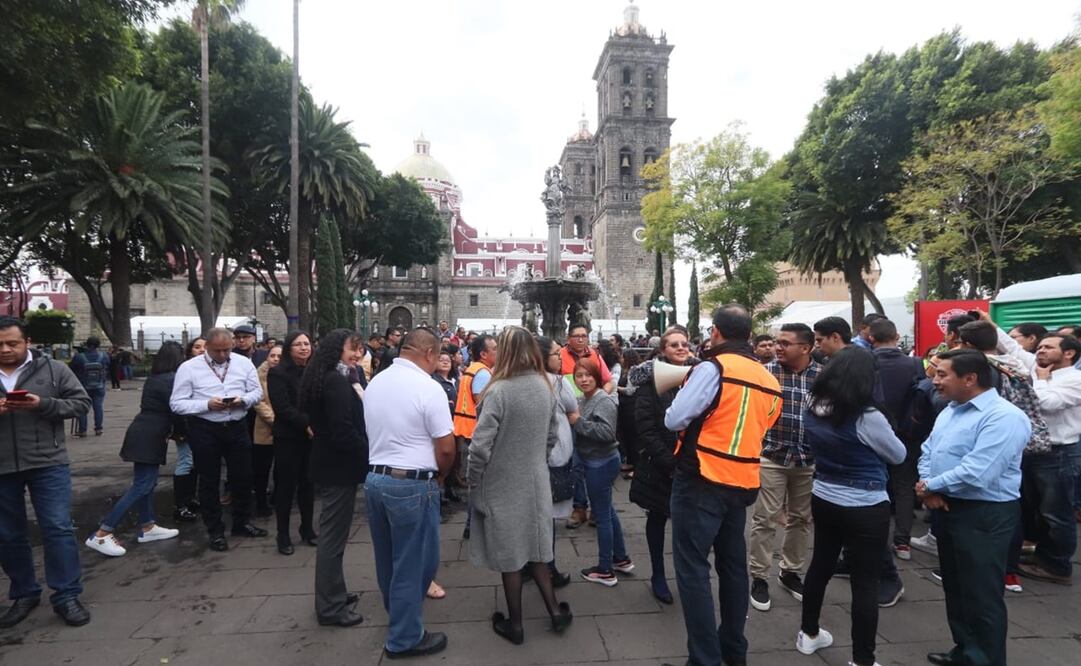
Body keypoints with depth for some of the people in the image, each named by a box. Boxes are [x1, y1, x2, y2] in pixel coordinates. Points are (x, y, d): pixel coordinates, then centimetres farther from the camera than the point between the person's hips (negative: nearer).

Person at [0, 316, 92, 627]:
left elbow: (81, 403, -1)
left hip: (47, 464, -3)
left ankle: (67, 596, 8)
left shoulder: (53, 370, -1)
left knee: (58, 528, -2)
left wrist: (43, 404, -18)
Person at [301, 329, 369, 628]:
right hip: (340, 467, -10)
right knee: (334, 535, 1)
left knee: (332, 532, 19)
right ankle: (330, 607, 14)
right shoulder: (337, 381, -20)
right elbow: (344, 431, -25)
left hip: (329, 463, 10)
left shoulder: (327, 378, 12)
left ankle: (333, 594, 34)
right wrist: (369, 454, -13)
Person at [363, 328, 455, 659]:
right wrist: (439, 474, 3)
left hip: (374, 478, 8)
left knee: (388, 557, 23)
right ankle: (405, 638, 22)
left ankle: (396, 614, 45)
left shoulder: (375, 383, 6)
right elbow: (446, 447, -16)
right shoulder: (427, 387, -17)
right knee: (414, 561, 8)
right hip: (412, 484, -8)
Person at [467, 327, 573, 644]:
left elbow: (480, 447, -22)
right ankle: (555, 611, 28)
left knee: (509, 555, 11)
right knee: (535, 549, 21)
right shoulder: (545, 387, -2)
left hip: (503, 486, -5)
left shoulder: (499, 390, -22)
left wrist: (474, 485, -8)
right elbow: (552, 436, 8)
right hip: (536, 482, 5)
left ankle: (514, 625, 26)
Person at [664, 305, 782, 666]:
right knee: (733, 565, 18)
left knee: (693, 569, 1)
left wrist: (697, 418, 5)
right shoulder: (769, 379, 7)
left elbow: (674, 420, -15)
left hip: (702, 481, -7)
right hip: (742, 482, 8)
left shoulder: (713, 368, -15)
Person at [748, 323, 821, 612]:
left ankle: (790, 572, 34)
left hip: (809, 460, 3)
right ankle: (759, 578, 16)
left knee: (801, 519, 16)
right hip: (771, 457, -3)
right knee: (765, 519, 2)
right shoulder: (765, 371, -8)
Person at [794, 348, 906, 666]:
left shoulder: (812, 407, -5)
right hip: (865, 508, -6)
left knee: (820, 565, 20)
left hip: (823, 500, 6)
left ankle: (808, 633, 36)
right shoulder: (867, 418, -22)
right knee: (865, 583, 6)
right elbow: (898, 455, -4)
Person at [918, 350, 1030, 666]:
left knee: (981, 598, 4)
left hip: (984, 516, -9)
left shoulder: (1003, 417, -20)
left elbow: (976, 474, -29)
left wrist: (931, 486, -14)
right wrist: (928, 488, -7)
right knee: (955, 589, 21)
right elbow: (928, 451, 12)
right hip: (949, 509, 9)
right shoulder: (950, 410, 10)